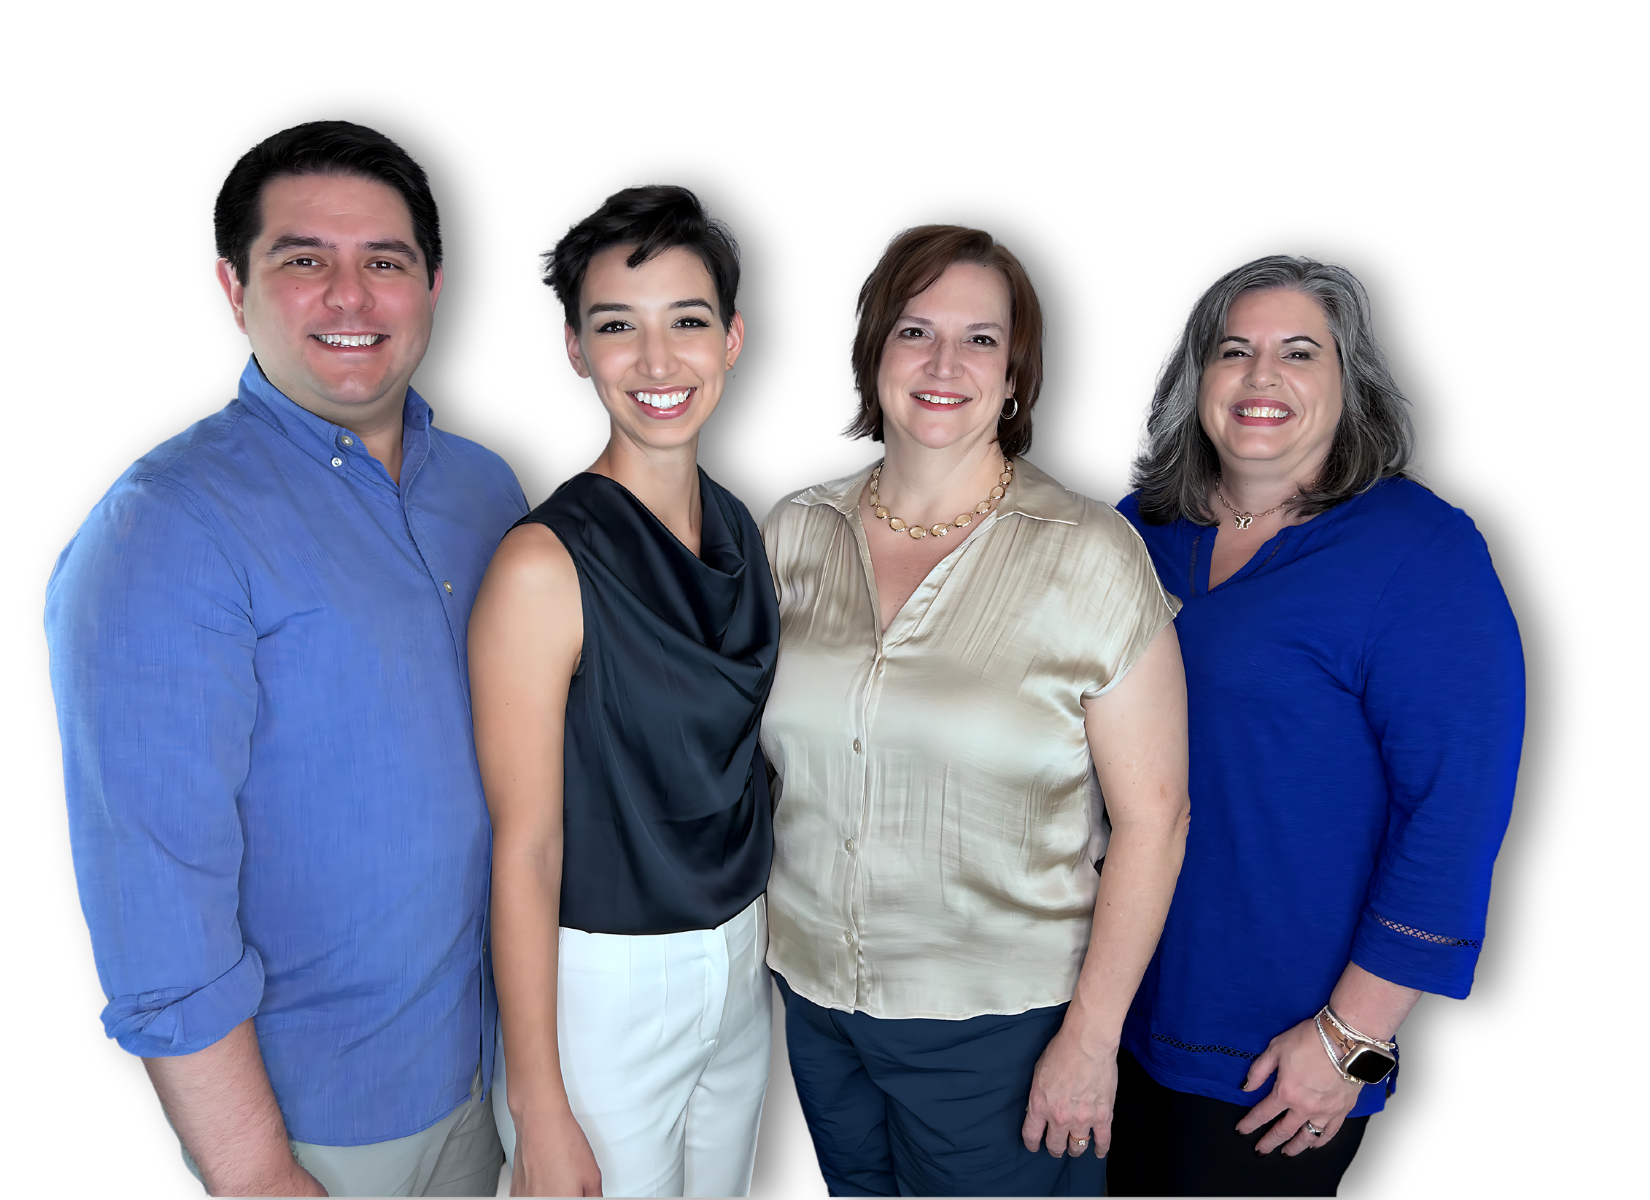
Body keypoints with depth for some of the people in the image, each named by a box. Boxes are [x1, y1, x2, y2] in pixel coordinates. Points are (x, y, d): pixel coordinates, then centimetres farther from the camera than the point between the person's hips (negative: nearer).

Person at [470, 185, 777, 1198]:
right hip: (602, 983, -6)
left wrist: (763, 945, 11)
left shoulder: (744, 532, 0)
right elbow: (525, 849, -18)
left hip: (743, 959, 6)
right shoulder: (544, 565, -20)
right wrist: (538, 1109, -14)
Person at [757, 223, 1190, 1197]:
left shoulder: (1091, 554, -14)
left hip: (998, 1025, -3)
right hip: (813, 995, 4)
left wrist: (1091, 1036, -11)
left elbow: (1151, 816, -12)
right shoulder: (795, 531, -2)